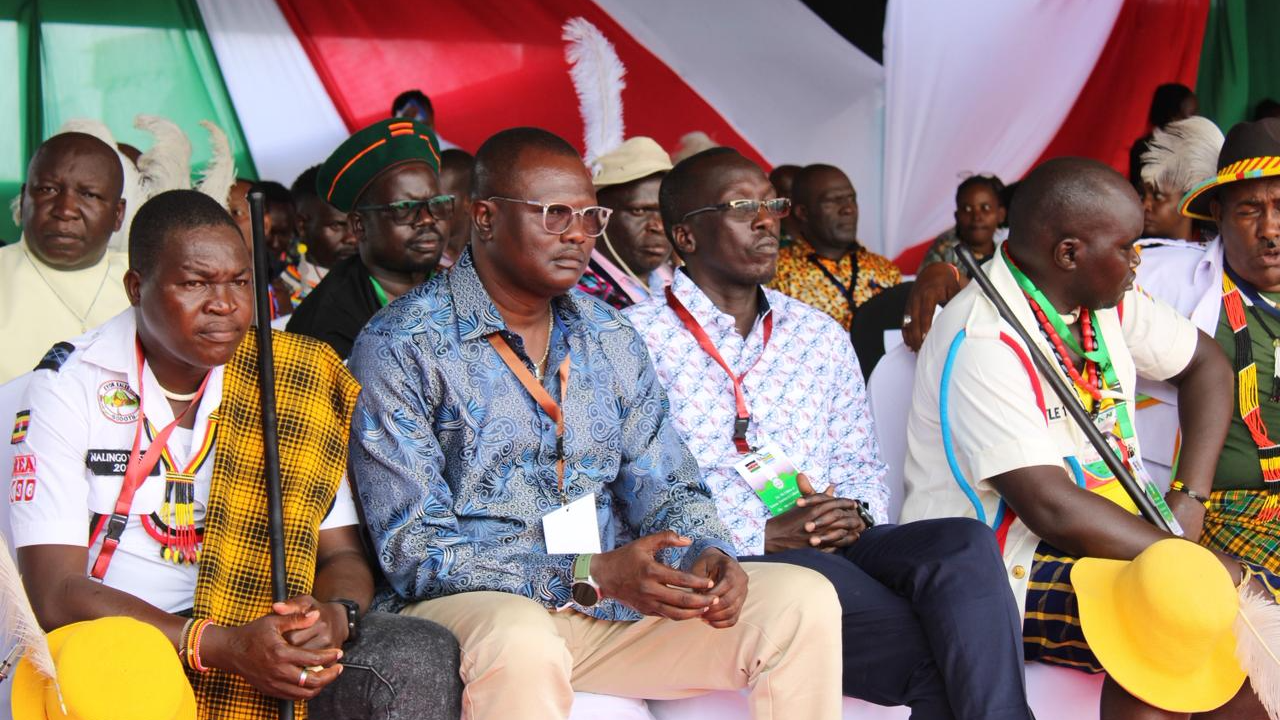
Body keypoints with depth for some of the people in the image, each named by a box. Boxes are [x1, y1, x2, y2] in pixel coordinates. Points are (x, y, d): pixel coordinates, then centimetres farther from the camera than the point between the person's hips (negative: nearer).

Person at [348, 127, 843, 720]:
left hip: (609, 604, 6)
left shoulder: (612, 340, 11)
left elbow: (665, 489, 13)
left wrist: (707, 553, -13)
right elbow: (414, 550, -15)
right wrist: (593, 576, -25)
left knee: (803, 599, -11)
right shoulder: (400, 348, -9)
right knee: (520, 639, -40)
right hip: (471, 604, -5)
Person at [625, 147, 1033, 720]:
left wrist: (854, 515, -3)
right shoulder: (638, 340, 0)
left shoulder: (819, 335, 20)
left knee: (966, 543, -27)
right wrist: (767, 535, -16)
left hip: (837, 546, 6)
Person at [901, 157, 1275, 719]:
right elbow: (1050, 509, -26)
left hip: (1113, 535, 8)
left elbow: (1206, 364, 19)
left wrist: (1190, 498, 3)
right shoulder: (982, 341, -21)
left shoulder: (1108, 301, 6)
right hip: (1005, 572, -8)